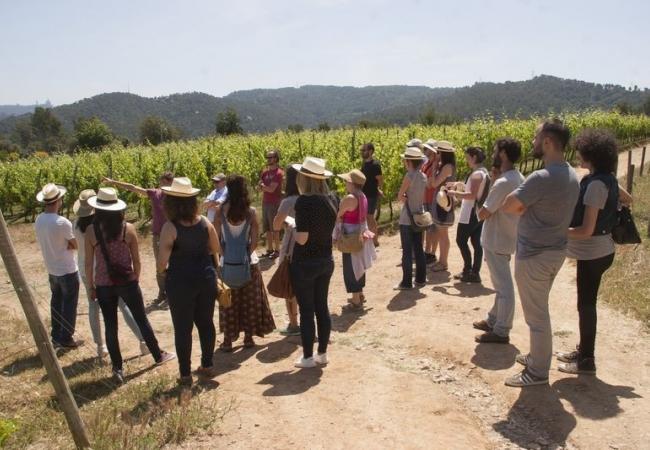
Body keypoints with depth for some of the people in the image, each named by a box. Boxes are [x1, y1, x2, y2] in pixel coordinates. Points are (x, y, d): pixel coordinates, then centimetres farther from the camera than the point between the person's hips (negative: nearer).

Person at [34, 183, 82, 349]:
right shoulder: (62, 222, -25)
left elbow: (49, 242, 8)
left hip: (52, 270, 7)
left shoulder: (38, 220, -2)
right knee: (69, 305, 6)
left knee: (56, 303, 19)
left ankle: (56, 337, 28)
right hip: (68, 270, -7)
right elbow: (77, 245, -14)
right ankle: (66, 339, 14)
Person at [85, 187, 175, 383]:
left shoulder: (91, 230, -6)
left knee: (110, 327, 11)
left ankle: (118, 369, 19)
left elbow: (89, 262, -2)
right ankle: (158, 356, 31)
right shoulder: (128, 228, -8)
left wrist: (91, 286, 9)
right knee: (142, 320, 16)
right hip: (127, 282, 0)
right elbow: (136, 259, -2)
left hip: (103, 285, 0)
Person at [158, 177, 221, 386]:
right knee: (206, 322, 17)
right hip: (206, 277, 4)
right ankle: (207, 366, 30)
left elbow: (162, 262, -16)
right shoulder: (204, 222, -3)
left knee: (182, 328, 9)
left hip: (180, 282, -4)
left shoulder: (170, 227, -16)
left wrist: (162, 270, 5)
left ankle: (186, 374, 18)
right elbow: (216, 249, 8)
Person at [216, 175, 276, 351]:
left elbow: (216, 238, -6)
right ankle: (248, 338, 20)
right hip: (248, 262, 0)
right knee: (249, 301, 13)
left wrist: (225, 254, 3)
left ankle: (228, 340, 16)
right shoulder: (251, 211, -8)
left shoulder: (221, 210, -7)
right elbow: (254, 241, -9)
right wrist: (246, 254, 2)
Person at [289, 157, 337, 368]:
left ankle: (308, 357, 18)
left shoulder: (304, 201, -23)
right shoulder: (332, 199, -1)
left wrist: (292, 226, -5)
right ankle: (322, 353, 27)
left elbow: (301, 239, -23)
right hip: (326, 261, 7)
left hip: (304, 264, -7)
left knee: (306, 311, 6)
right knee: (322, 308, 16)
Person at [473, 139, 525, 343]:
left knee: (504, 287, 0)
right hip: (504, 238, 10)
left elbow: (483, 214, -20)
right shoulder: (518, 179, 6)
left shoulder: (503, 183, -25)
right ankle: (493, 320, 36)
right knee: (500, 284, 21)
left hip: (497, 242, -10)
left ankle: (501, 332, 11)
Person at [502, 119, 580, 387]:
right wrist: (528, 206, -1)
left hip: (534, 255, -9)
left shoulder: (541, 178, -26)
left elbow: (508, 207, -19)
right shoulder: (572, 175, 5)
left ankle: (538, 372, 18)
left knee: (536, 315, 4)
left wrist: (522, 207, -1)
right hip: (556, 250, 9)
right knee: (540, 310, 23)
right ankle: (539, 356, 38)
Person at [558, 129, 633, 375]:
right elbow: (628, 199, 25)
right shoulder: (607, 179, 4)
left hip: (593, 254, -9)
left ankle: (587, 361, 16)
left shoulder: (596, 184, -24)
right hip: (597, 251, 9)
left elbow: (586, 230, -25)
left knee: (586, 304, 3)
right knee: (586, 302, 19)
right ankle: (583, 350, 33)